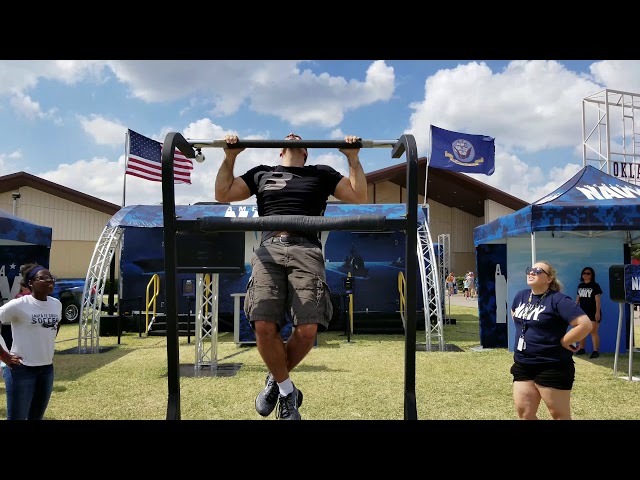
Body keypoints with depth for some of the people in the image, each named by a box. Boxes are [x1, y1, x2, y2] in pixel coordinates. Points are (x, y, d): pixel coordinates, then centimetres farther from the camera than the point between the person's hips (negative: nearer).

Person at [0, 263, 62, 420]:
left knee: (36, 417, 18)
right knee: (17, 417, 2)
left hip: (47, 368, 6)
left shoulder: (57, 304, 5)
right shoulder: (18, 305, -15)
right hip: (22, 369, -6)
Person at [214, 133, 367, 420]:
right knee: (263, 326, -22)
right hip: (269, 248, 1)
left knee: (307, 328, -21)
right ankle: (286, 389, 4)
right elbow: (222, 194, 25)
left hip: (306, 250, 0)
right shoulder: (262, 173, 30)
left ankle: (275, 381, 9)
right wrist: (230, 156, 20)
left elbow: (359, 196, 20)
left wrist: (353, 157, 16)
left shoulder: (321, 174, 28)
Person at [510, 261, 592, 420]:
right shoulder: (521, 296, 7)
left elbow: (585, 324, -23)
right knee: (524, 412, 11)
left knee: (560, 415, 6)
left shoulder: (558, 300, -16)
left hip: (552, 366, -7)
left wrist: (562, 342, -15)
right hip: (522, 365, 7)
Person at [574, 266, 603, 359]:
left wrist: (597, 312, -14)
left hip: (593, 313, -6)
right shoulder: (580, 286, 13)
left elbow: (597, 300, -8)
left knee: (593, 332, -9)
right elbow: (577, 299, 17)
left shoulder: (595, 286, -4)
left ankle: (595, 351, -8)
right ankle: (582, 349, 18)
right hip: (582, 312, 6)